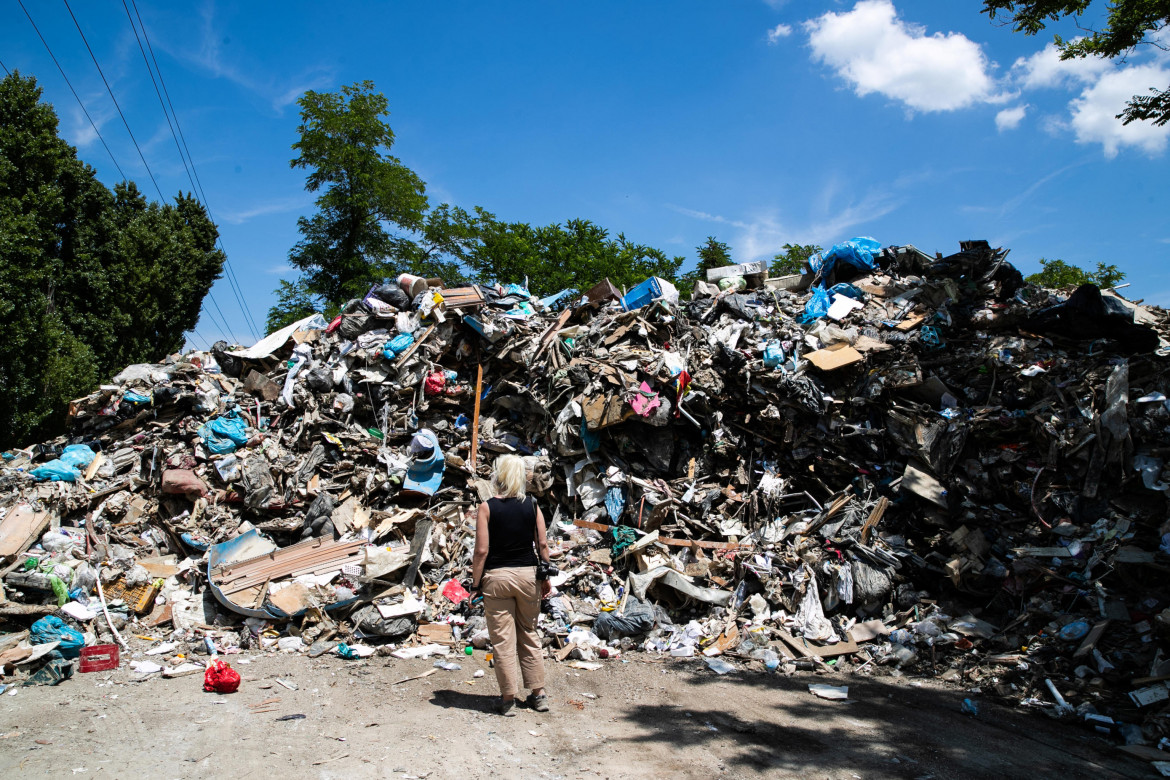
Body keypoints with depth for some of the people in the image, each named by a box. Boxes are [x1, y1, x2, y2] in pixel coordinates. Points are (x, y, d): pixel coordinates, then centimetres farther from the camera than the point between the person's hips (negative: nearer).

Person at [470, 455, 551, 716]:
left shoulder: (487, 507, -8)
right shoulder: (532, 505, 1)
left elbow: (482, 550, -10)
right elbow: (542, 545, 1)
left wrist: (475, 584, -2)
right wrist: (546, 578, 11)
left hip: (497, 577, -3)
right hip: (527, 575, 3)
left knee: (503, 639, 5)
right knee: (529, 635, 16)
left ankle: (508, 698, 9)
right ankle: (538, 694, 20)